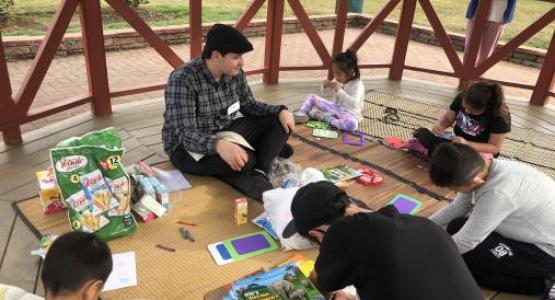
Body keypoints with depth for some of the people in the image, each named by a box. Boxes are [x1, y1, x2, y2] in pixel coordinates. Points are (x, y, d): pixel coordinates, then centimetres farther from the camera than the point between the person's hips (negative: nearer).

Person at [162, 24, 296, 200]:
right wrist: (218, 145, -50)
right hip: (187, 147, -7)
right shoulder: (182, 80, -25)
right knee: (245, 160, -36)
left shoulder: (234, 73, -5)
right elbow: (186, 134, -31)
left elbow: (249, 105, 9)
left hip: (226, 133, 8)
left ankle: (258, 173, -19)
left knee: (279, 121, -5)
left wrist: (280, 110, -9)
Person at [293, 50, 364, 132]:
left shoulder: (357, 85, -17)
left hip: (349, 114, -6)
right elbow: (323, 92, 14)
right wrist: (325, 86, -10)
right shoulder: (337, 80, 2)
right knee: (311, 97, 5)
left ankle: (328, 119, -28)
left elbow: (354, 103, -32)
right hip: (334, 108, 6)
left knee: (352, 124, -44)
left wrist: (339, 91, -36)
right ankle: (301, 114, -12)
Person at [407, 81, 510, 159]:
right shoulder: (462, 98, -11)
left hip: (480, 149, -4)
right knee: (421, 132, -11)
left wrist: (467, 144, -35)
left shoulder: (500, 116, -23)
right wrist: (439, 125, -25)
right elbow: (447, 118, 1)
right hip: (456, 140, 5)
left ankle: (432, 151, -37)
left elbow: (495, 148, -19)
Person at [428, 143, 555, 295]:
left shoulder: (498, 192, -36)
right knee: (456, 228, 7)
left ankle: (539, 283, 0)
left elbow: (466, 242, -24)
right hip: (534, 230, 9)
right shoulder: (479, 169, -11)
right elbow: (456, 208, 7)